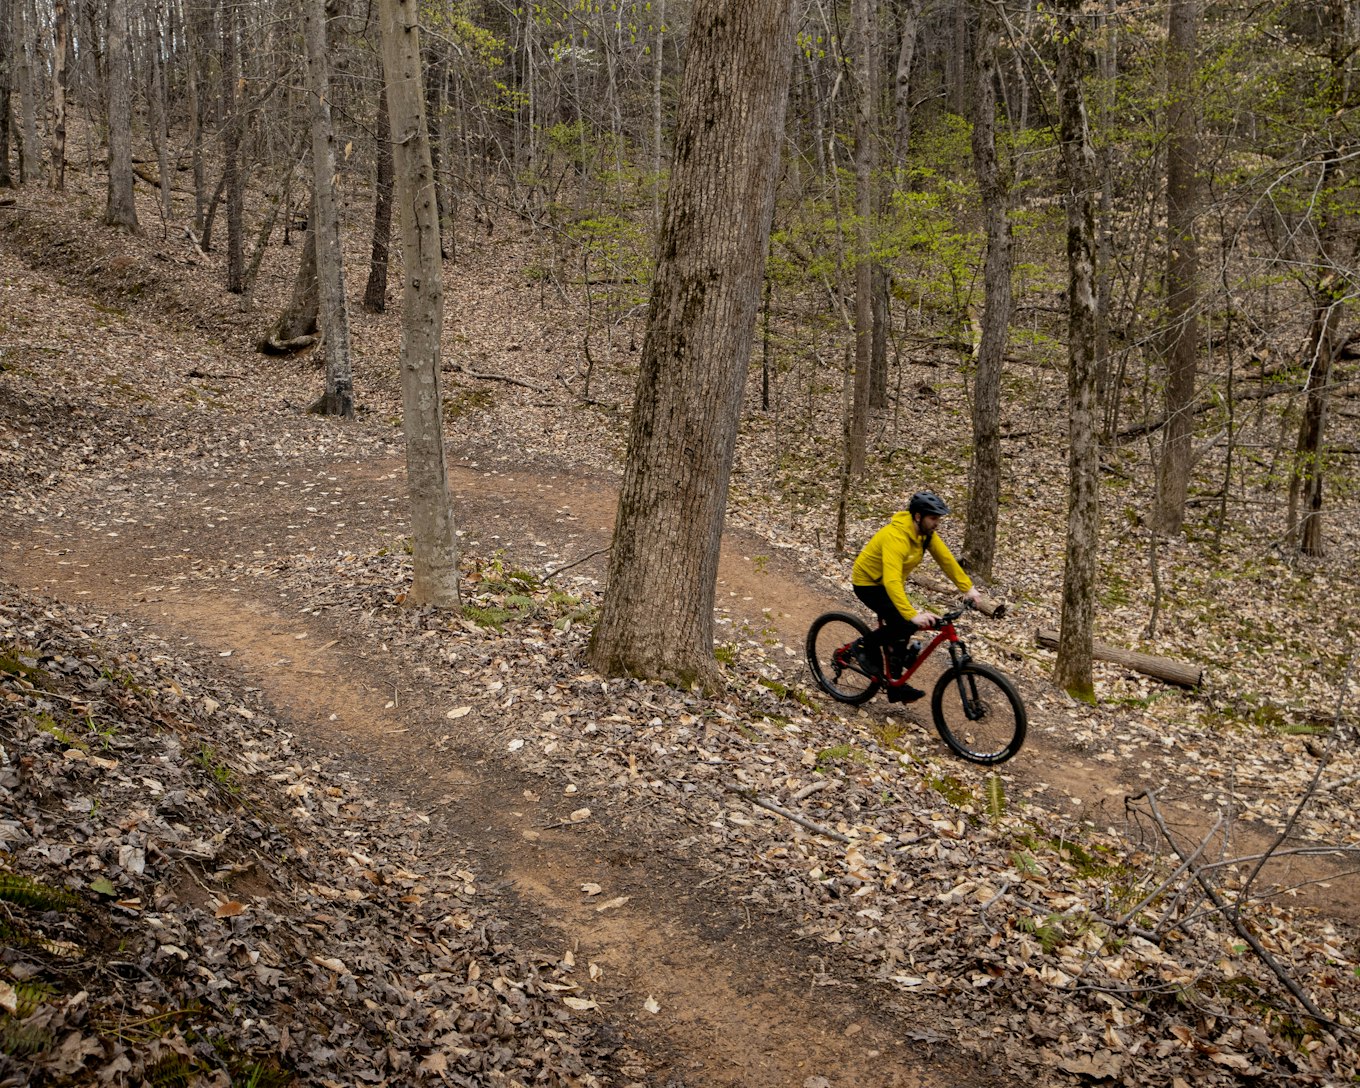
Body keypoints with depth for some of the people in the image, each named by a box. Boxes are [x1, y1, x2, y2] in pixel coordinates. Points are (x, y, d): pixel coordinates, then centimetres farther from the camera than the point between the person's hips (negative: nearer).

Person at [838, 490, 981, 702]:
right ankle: (865, 646, 0)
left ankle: (895, 687, 16)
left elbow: (946, 559, -2)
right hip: (868, 583, -8)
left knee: (899, 631, 5)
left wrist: (968, 588, -11)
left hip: (890, 583, 8)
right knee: (905, 624, -22)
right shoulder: (896, 537, -36)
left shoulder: (926, 533, -9)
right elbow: (892, 581, -45)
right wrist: (913, 615, -52)